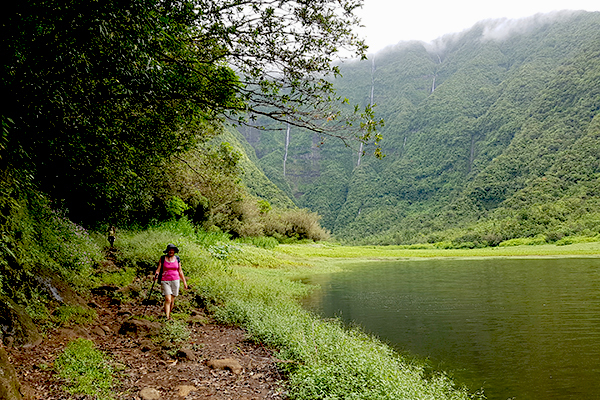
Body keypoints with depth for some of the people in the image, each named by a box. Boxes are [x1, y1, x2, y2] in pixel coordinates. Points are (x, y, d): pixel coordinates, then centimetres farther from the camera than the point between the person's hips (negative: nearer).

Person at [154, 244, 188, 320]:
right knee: (168, 300, -14)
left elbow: (180, 271, 11)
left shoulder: (177, 259, 6)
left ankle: (169, 314, 26)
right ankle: (167, 318, -15)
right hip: (165, 281, -2)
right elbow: (158, 269, -2)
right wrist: (156, 274, -24)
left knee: (172, 300, 6)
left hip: (175, 281, 2)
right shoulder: (162, 258, 0)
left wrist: (184, 281, 10)